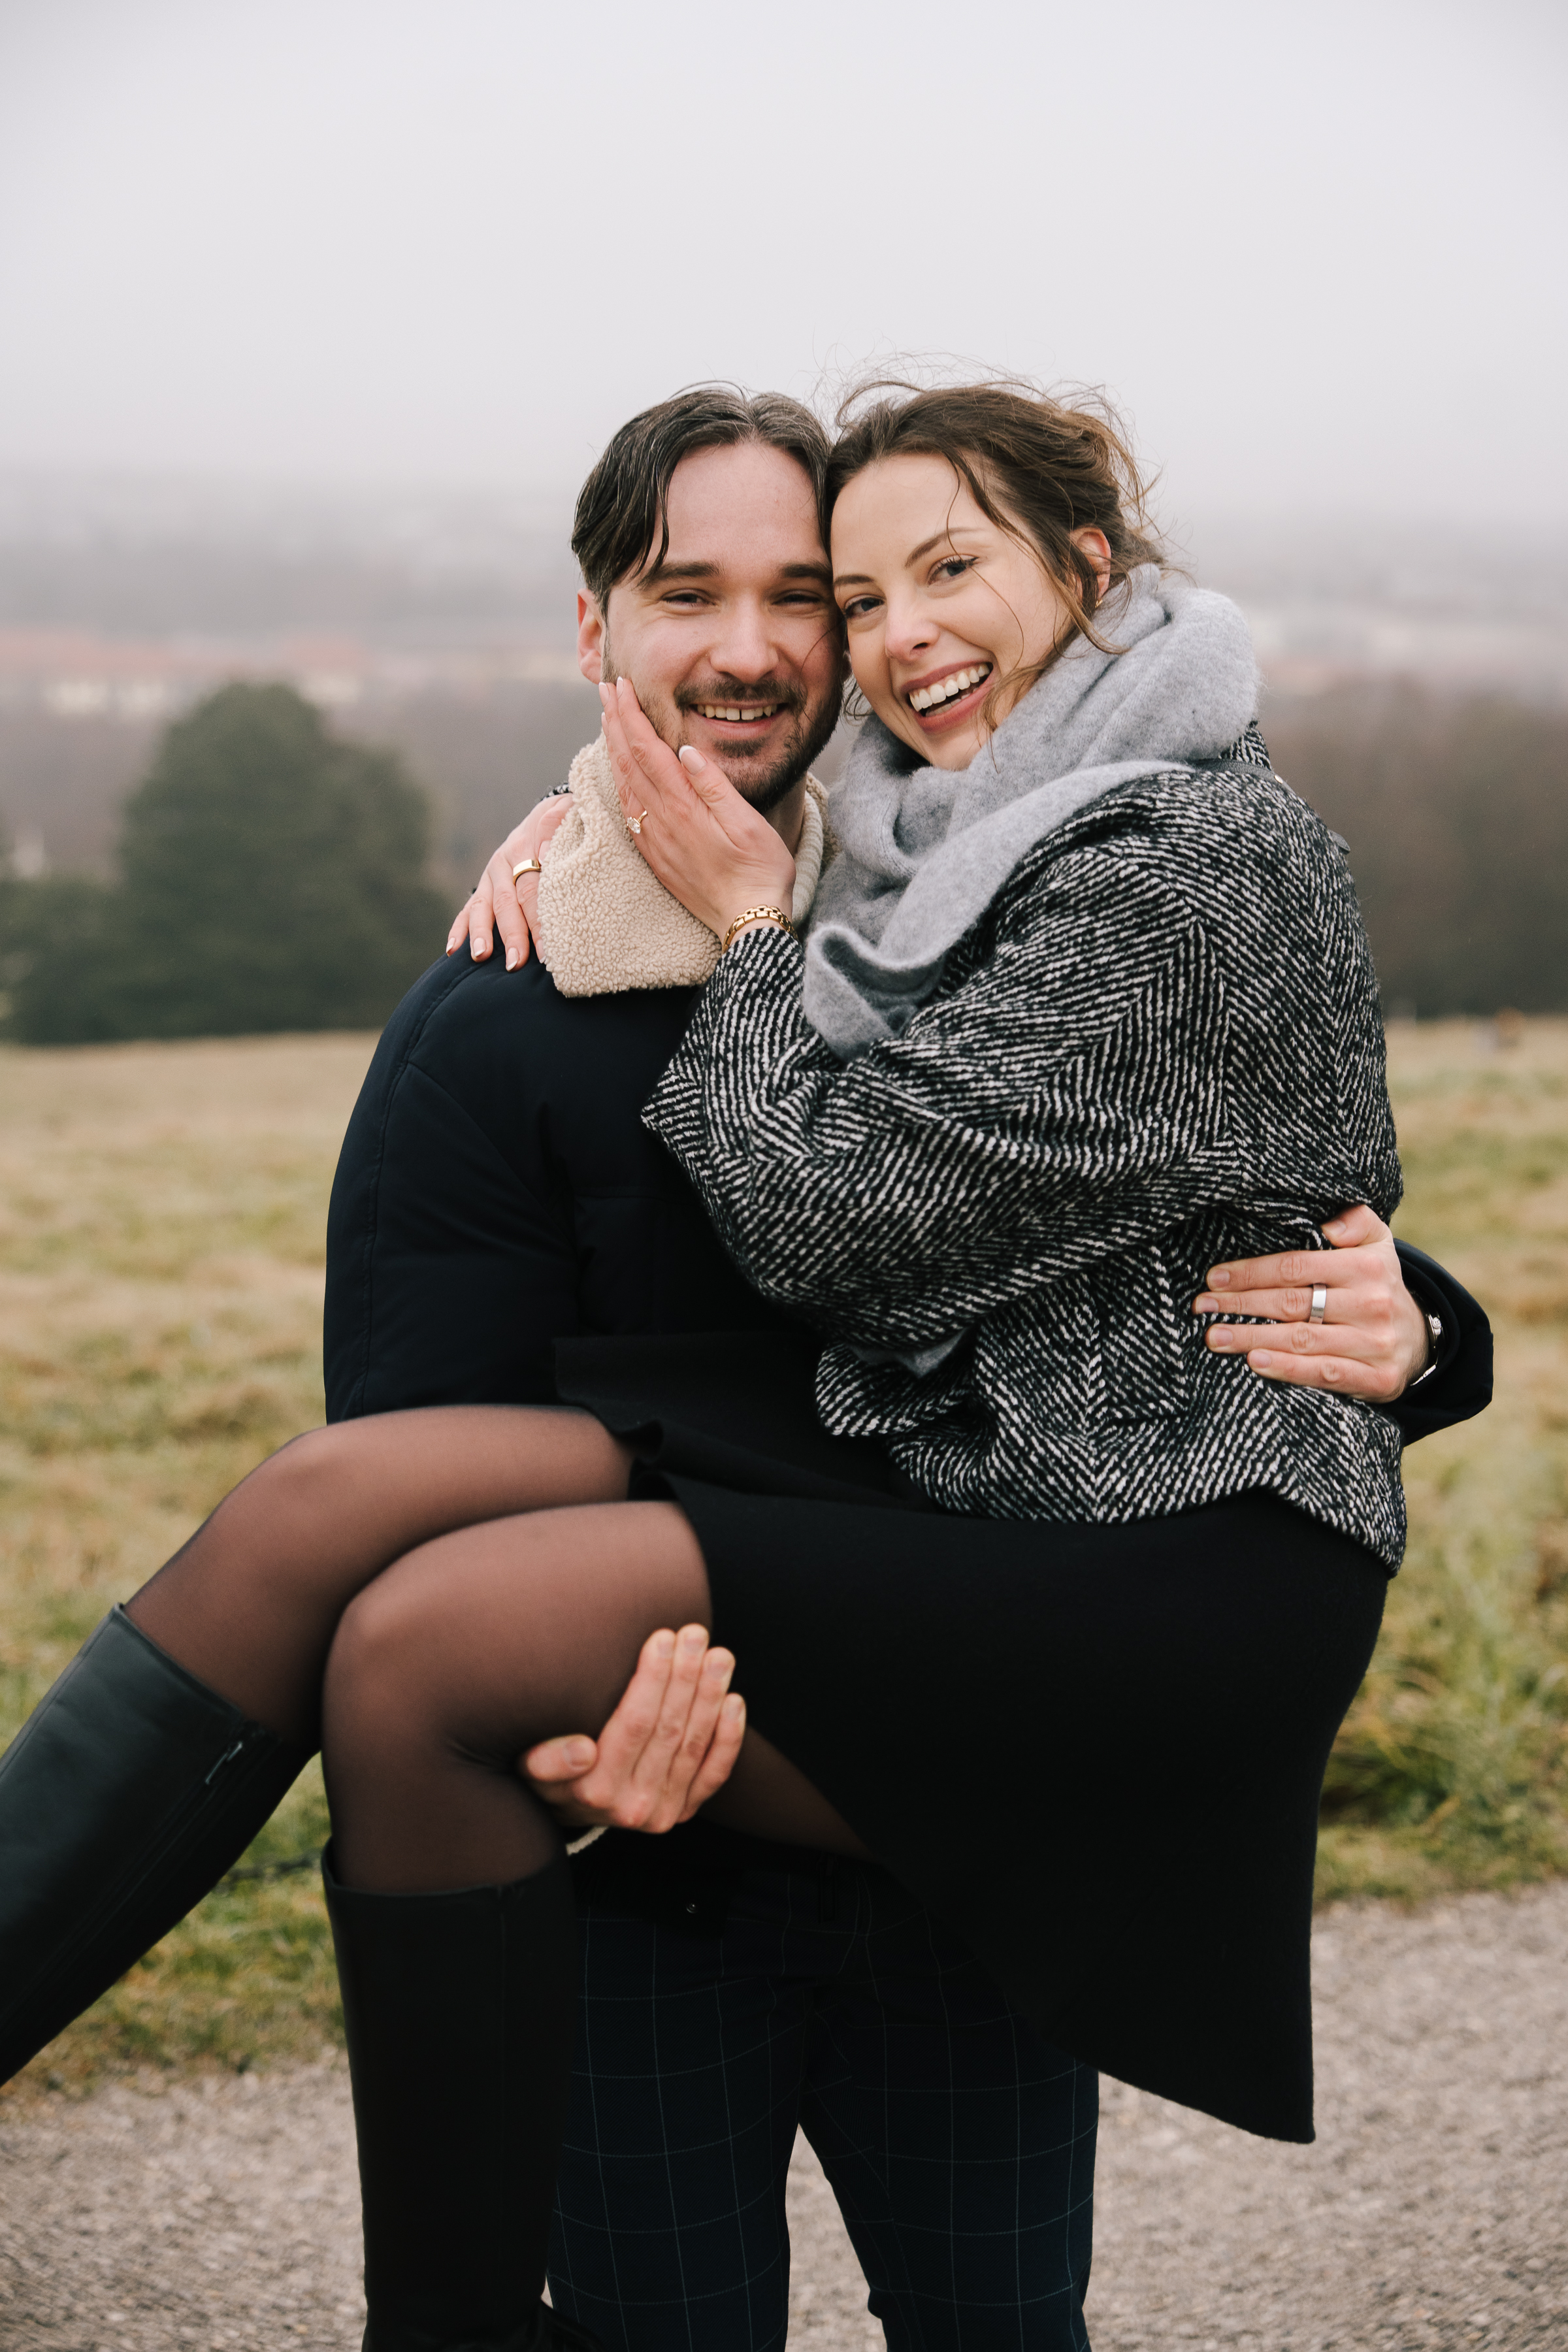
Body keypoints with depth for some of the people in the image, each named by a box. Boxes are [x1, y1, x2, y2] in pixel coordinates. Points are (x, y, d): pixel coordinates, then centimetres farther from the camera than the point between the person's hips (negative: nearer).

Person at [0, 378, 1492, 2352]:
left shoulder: (1185, 864, -14)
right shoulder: (974, 831, 13)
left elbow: (836, 1218, -15)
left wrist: (746, 924, -2)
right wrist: (587, 822, 14)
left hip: (1169, 1571, -8)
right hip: (932, 1472, 8)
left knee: (425, 1643, -23)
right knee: (334, 1493, -14)